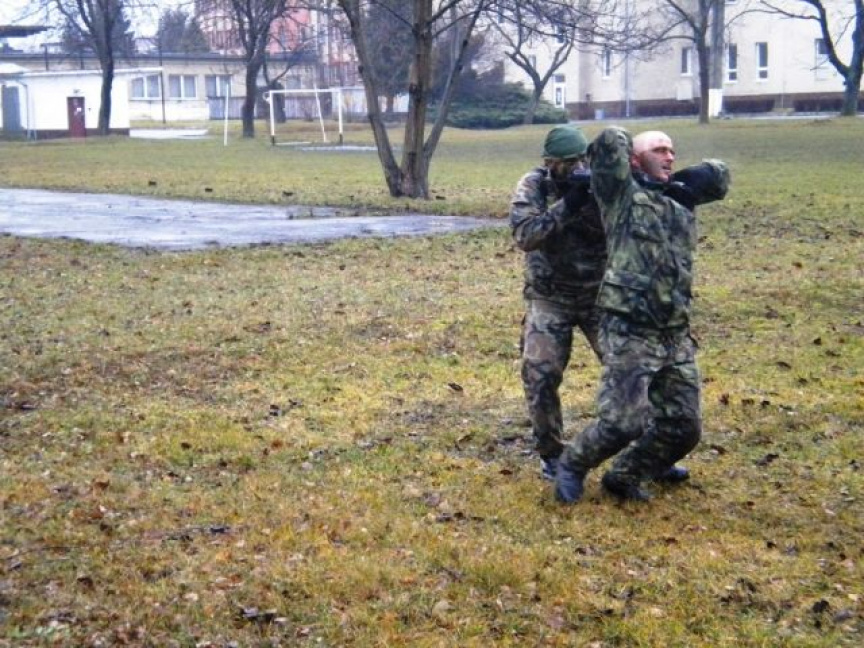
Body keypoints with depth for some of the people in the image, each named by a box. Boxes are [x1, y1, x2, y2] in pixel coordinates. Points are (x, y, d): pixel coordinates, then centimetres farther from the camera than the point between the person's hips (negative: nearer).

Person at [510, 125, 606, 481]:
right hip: (550, 299, -1)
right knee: (540, 376, -8)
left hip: (599, 295, 1)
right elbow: (525, 235, -24)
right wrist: (567, 205, -32)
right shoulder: (533, 186, -10)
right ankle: (551, 454, 11)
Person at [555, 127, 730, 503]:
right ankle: (572, 466, 16)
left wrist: (672, 182, 14)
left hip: (676, 335, 7)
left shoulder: (680, 202, 18)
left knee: (683, 426, 7)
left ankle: (625, 475, 28)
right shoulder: (623, 193, -2)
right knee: (624, 422, -12)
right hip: (629, 332, -7)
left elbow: (718, 175, 24)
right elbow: (612, 140, -13)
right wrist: (607, 159, 9)